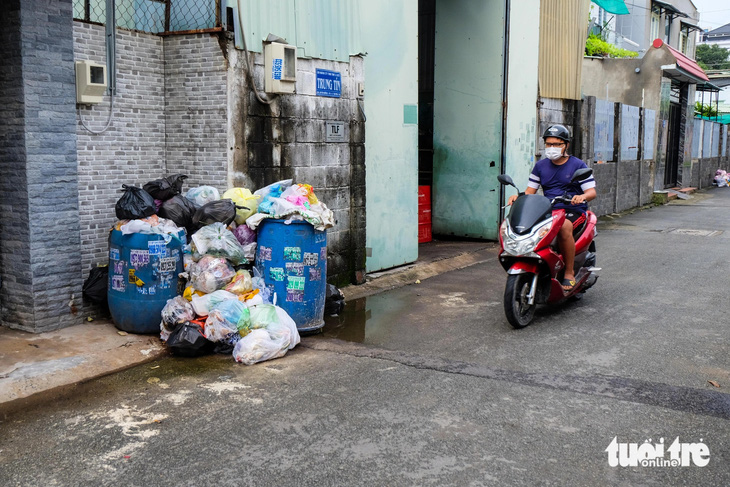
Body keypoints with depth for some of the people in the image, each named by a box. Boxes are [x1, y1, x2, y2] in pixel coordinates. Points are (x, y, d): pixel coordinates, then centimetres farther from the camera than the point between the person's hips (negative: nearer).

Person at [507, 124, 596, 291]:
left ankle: (569, 272, -23)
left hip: (573, 210, -4)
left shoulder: (578, 165, 3)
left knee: (564, 226, -38)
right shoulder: (540, 166, 14)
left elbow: (592, 191, -2)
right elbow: (530, 192, 12)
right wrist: (517, 196, -10)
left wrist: (582, 196, -26)